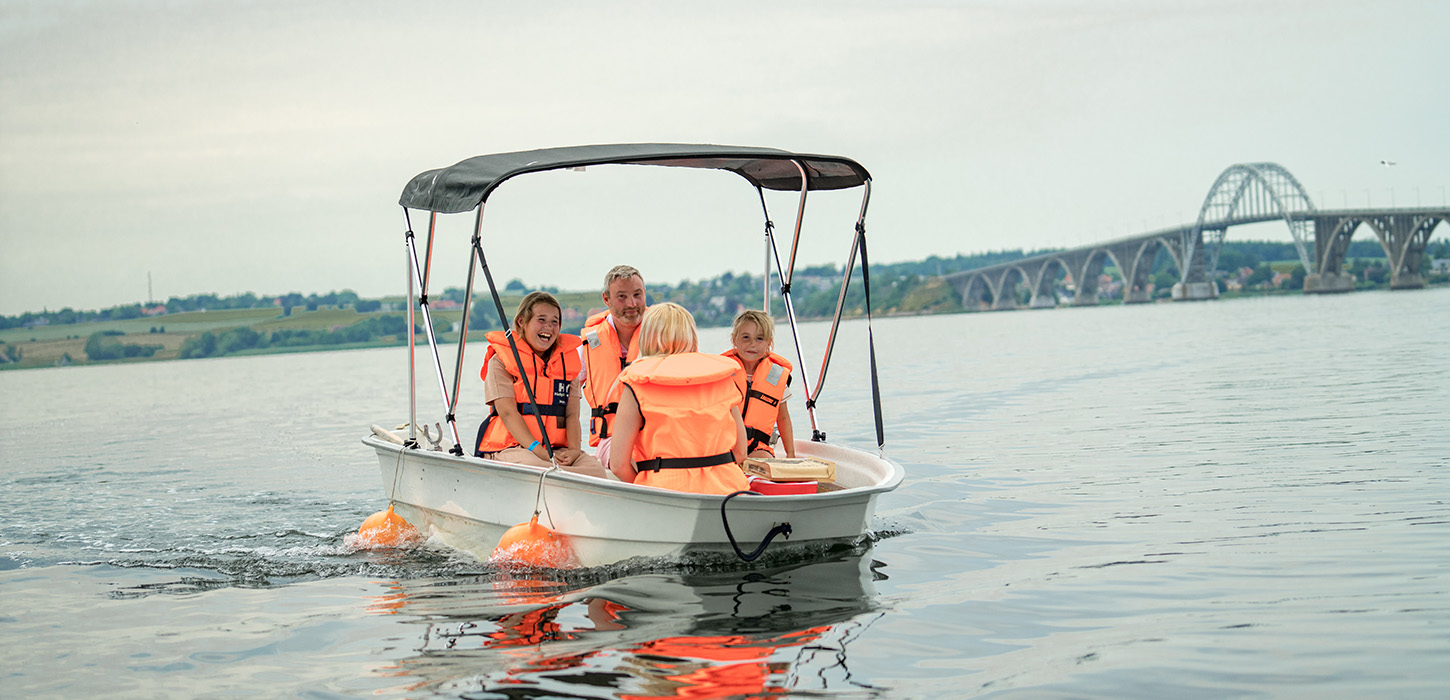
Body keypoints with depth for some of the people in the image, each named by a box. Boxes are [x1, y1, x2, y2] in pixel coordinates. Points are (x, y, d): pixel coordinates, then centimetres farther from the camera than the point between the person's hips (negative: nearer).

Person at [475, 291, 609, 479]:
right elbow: (508, 412, -8)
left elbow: (572, 414, 10)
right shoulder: (501, 361, 4)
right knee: (535, 466, -40)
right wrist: (538, 450, -23)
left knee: (597, 470, -29)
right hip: (511, 448, -3)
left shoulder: (567, 360, 18)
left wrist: (574, 449, -12)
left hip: (557, 449, 3)